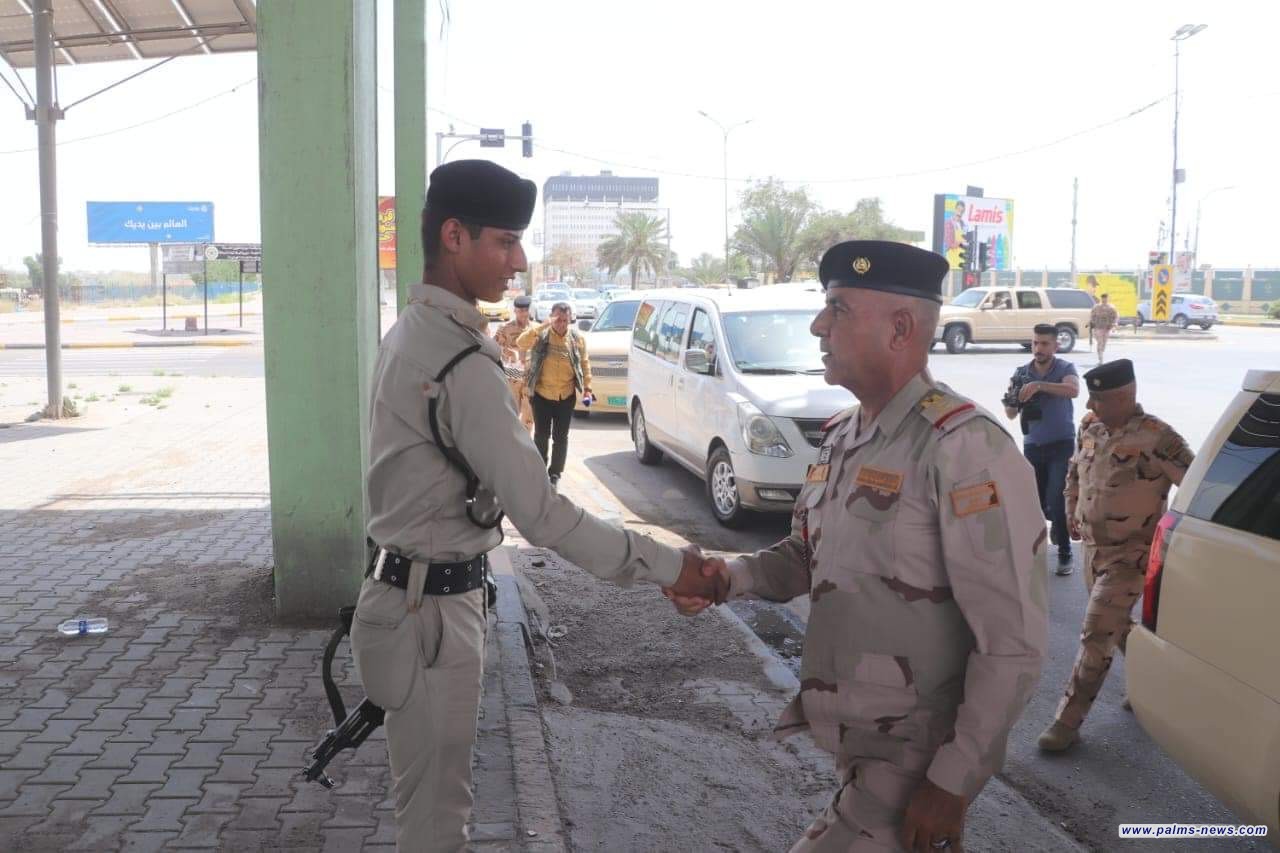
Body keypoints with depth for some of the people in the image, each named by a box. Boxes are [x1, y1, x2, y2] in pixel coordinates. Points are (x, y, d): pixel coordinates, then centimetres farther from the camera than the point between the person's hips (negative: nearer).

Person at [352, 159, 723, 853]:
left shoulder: (411, 333, 7)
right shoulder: (461, 364, -25)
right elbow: (540, 512, -27)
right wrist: (664, 565, -21)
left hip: (411, 583, 10)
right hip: (434, 606, -10)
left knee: (428, 790, 25)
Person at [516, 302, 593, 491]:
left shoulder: (577, 338, -2)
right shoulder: (541, 334, -8)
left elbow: (585, 363, 8)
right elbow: (521, 343, -25)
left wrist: (587, 387, 4)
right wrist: (544, 326, -31)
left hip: (566, 397, 1)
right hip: (542, 395, -1)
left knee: (561, 437, 6)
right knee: (541, 435, 6)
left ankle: (555, 474, 19)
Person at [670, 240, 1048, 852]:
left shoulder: (964, 448, -22)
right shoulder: (842, 437, 5)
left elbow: (1014, 643, -22)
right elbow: (806, 555, 17)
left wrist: (954, 782, -18)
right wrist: (731, 577, -2)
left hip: (915, 762, -7)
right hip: (853, 740, 8)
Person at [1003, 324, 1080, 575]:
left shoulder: (1065, 368, -6)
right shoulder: (1021, 373, 1)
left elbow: (1073, 390, -29)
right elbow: (1011, 415, 1)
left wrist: (1039, 385, -40)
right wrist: (1011, 400, -22)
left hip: (1062, 444, -3)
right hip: (1032, 446, 3)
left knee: (1056, 501, -13)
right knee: (1036, 502, 8)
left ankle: (1064, 554, 2)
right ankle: (1056, 522, 42)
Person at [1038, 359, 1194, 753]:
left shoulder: (1155, 438, -21)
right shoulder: (1089, 429, 1)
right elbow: (1074, 473, 20)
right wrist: (1072, 515, 18)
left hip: (1129, 554, -7)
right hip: (1093, 547, 7)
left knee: (1097, 636, -8)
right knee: (1117, 627, 21)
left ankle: (1068, 721, -2)